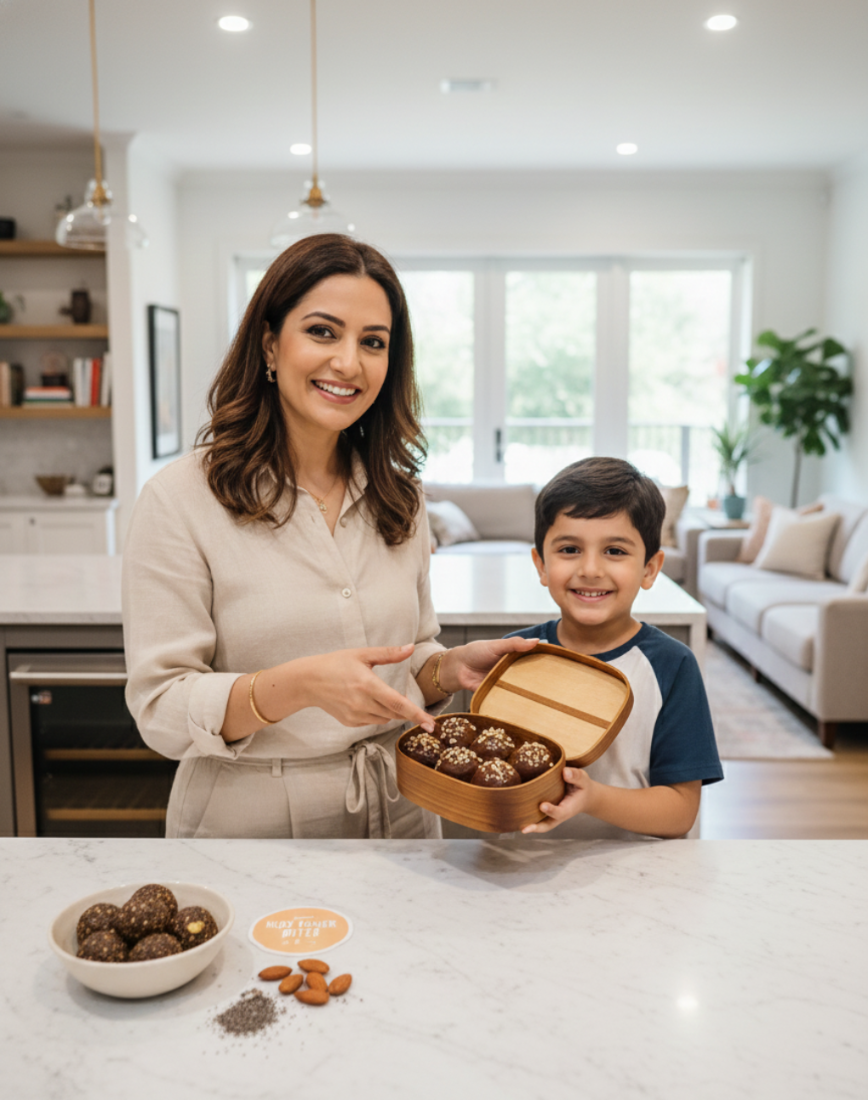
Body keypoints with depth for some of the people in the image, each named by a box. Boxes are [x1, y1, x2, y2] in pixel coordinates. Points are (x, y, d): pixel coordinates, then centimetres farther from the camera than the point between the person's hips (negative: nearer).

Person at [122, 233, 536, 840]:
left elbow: (408, 663, 10)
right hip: (250, 824, -4)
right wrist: (300, 685, -30)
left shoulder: (399, 495, 2)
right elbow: (161, 710, -16)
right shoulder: (180, 499, -14)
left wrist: (451, 667, -11)